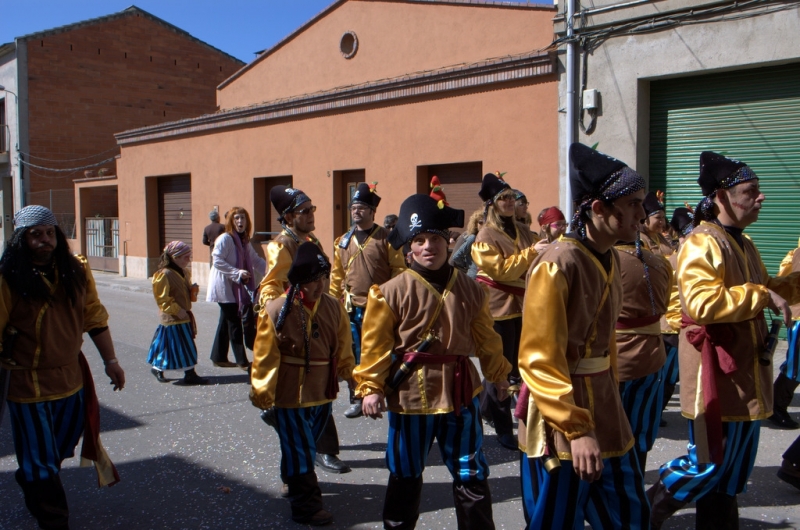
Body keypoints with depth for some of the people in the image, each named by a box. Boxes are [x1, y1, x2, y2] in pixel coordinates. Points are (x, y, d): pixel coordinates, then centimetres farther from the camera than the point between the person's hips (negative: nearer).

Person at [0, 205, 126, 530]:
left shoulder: (76, 270, -1)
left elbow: (94, 316, 5)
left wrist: (110, 360, 8)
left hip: (72, 378, 5)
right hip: (28, 383, -5)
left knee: (60, 451, 24)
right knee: (41, 461, 8)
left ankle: (30, 483, 52)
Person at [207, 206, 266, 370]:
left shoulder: (245, 241, 13)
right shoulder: (225, 239, -14)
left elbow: (255, 260, 14)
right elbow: (217, 261, -20)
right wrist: (237, 272, -24)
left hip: (238, 288, 8)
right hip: (225, 288, -8)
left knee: (226, 322, 14)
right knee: (234, 323, -5)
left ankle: (218, 357, 24)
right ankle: (242, 360, 1)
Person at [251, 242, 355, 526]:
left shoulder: (333, 306, -1)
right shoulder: (277, 310, -16)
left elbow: (343, 348, 6)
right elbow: (265, 356, -12)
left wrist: (351, 378, 7)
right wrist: (262, 393, -9)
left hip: (322, 393, 5)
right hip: (289, 394, -5)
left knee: (308, 445, 22)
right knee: (299, 449, 3)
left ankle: (294, 481, 46)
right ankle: (306, 505, 14)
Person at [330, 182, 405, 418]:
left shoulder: (386, 238, -4)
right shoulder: (343, 241, 8)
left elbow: (399, 271, -4)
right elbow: (337, 276, 11)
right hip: (352, 309, 3)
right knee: (355, 357, 7)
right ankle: (357, 400, 19)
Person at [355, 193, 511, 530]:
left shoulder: (469, 290, 2)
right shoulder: (393, 292, -9)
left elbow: (485, 338, 12)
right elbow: (376, 344, -7)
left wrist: (498, 373, 19)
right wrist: (370, 387, -11)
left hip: (460, 390, 2)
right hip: (410, 391, -2)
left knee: (471, 473, 10)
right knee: (406, 475, 14)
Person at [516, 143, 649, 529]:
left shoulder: (610, 260, 7)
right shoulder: (557, 265, -20)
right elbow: (539, 360, -22)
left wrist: (610, 395, 19)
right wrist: (576, 428, -23)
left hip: (604, 409, 8)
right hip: (561, 423, -8)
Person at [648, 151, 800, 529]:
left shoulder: (742, 244, 14)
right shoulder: (701, 244, -17)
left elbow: (761, 290, 28)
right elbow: (701, 303, -30)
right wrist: (762, 295, -25)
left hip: (745, 374, 9)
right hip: (716, 374, -9)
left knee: (732, 469, 17)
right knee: (709, 465, 0)